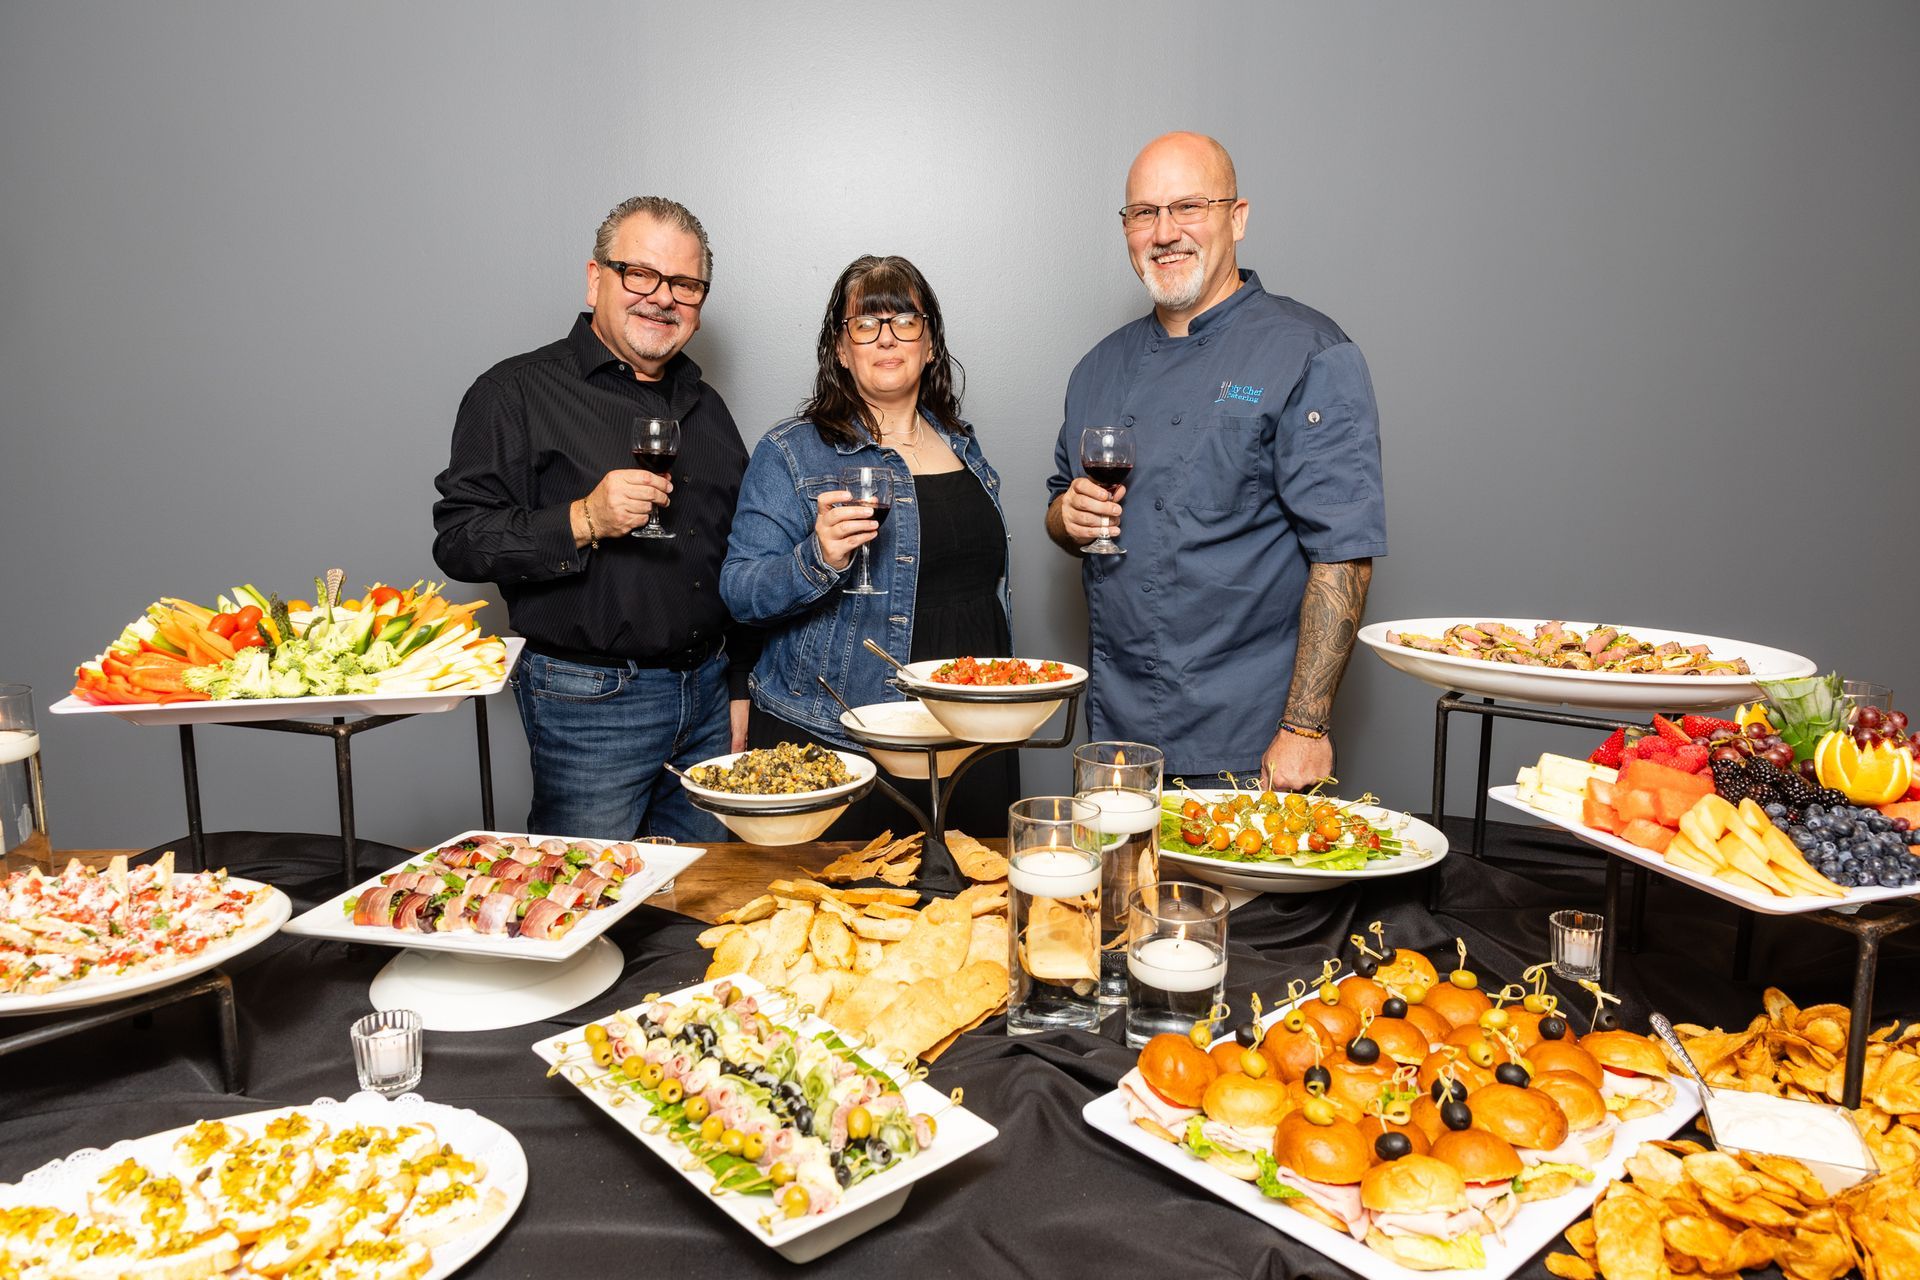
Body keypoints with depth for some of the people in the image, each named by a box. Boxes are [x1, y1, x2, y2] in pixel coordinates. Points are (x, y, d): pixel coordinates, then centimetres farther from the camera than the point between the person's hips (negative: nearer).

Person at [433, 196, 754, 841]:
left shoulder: (705, 407, 15)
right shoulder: (519, 391, -3)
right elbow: (458, 539, -10)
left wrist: (741, 687, 15)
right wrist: (582, 521, -24)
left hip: (707, 694, 6)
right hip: (589, 702, -5)